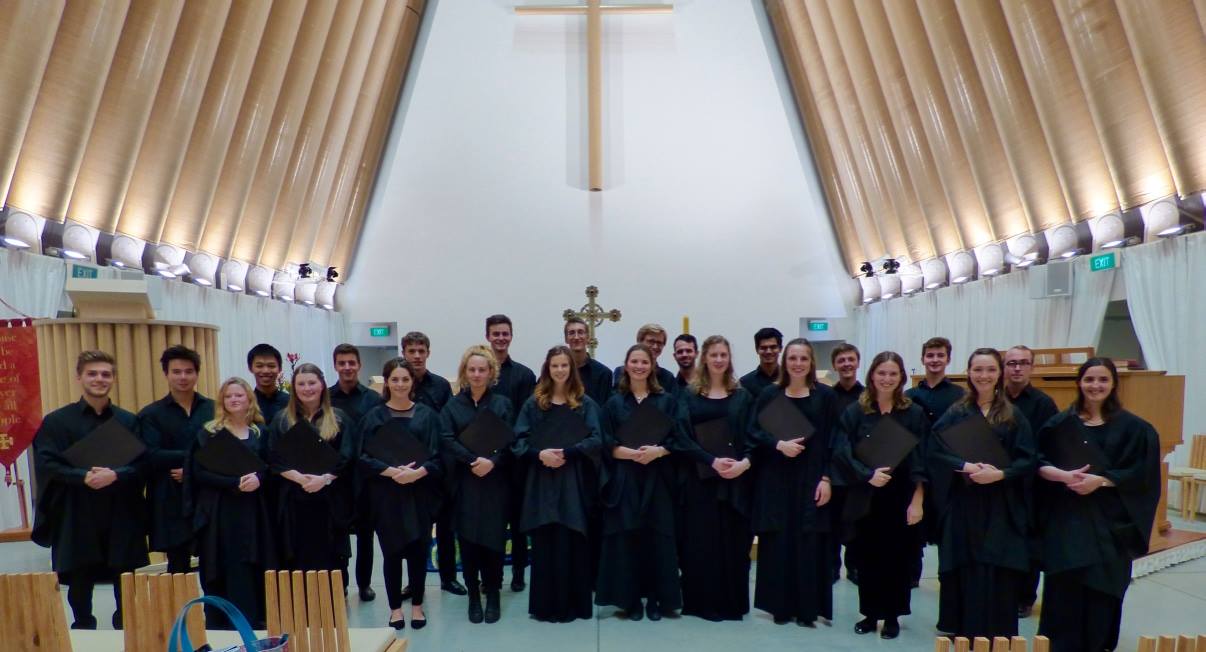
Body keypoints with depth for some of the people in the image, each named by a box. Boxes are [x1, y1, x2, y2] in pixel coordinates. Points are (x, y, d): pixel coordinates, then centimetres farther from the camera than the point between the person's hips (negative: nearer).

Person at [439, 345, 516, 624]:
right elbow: (447, 440, -5)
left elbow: (510, 440, -2)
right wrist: (474, 460, -18)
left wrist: (492, 462, -19)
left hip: (495, 482, -1)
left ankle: (493, 596, 16)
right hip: (464, 482, 1)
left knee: (493, 538, 1)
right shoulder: (452, 405, 7)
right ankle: (473, 596, 16)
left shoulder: (502, 403, 5)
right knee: (468, 540, 1)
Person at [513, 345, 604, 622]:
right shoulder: (533, 403, 8)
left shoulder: (585, 403, 5)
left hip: (574, 482, -1)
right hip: (541, 481, 1)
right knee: (544, 542, 2)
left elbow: (595, 440, -4)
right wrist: (540, 454, -16)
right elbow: (520, 439, 2)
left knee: (572, 541, 0)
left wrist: (566, 453, -17)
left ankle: (573, 603, 13)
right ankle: (546, 604, 13)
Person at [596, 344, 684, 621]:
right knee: (627, 538, -1)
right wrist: (631, 453, -16)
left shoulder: (667, 401, 7)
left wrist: (657, 451, -17)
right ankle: (630, 599, 10)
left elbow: (678, 438, 1)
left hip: (658, 479, 0)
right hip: (624, 479, 0)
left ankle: (656, 598, 13)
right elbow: (606, 444, 0)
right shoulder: (614, 402, 7)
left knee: (657, 537, 1)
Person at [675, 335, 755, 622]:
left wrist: (744, 462, -16)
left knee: (734, 541, 4)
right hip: (700, 478, -1)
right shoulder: (689, 395, 4)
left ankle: (732, 603, 16)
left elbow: (752, 436, 3)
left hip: (736, 478, 2)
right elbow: (682, 436, -6)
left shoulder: (742, 396, 10)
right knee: (700, 541, 0)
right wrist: (712, 461, -18)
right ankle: (702, 602, 11)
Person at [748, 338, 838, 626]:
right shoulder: (769, 394, 5)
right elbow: (753, 431, 1)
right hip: (775, 478, 1)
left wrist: (827, 478, -7)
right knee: (778, 541, 3)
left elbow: (832, 441, 0)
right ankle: (781, 605, 15)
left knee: (809, 542, 1)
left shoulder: (826, 396, 2)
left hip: (811, 478, -1)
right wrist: (778, 444, -16)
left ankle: (807, 608, 12)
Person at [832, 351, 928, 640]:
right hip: (865, 498, 1)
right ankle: (870, 614, 22)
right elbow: (842, 453, -6)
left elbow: (921, 462, -3)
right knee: (867, 557, 7)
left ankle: (892, 617, 22)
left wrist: (917, 501, -9)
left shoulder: (915, 414, 0)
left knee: (897, 558, 7)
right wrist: (868, 475, -20)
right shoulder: (854, 412, -1)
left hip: (901, 498, 0)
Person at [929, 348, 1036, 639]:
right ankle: (966, 633, 14)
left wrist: (1000, 474, -17)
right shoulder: (956, 413, 5)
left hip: (1000, 508, 0)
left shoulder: (1013, 415, 6)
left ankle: (998, 637, 13)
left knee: (998, 574, 0)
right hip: (963, 506, 0)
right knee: (965, 572, 2)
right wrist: (964, 466, -18)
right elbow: (935, 453, -2)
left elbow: (1028, 460, 0)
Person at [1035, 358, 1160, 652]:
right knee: (1063, 586, -1)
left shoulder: (1133, 428, 2)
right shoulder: (1060, 423, 5)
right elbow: (1039, 464, 2)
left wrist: (1100, 480, -15)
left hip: (1108, 521, 0)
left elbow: (1142, 474, -3)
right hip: (1065, 519, 1)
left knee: (1101, 589, 2)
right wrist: (1063, 475, -17)